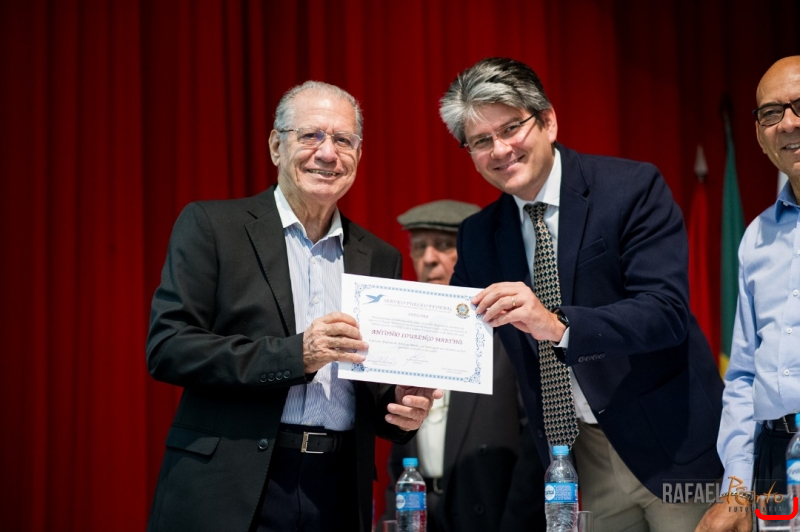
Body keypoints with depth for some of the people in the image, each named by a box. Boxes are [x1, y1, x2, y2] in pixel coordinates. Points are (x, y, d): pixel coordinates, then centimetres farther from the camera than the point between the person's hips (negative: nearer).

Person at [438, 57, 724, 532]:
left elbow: (667, 312, -21)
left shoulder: (633, 188, -11)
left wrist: (558, 325, -36)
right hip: (578, 457, 5)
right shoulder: (478, 236, 6)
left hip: (669, 446, -4)